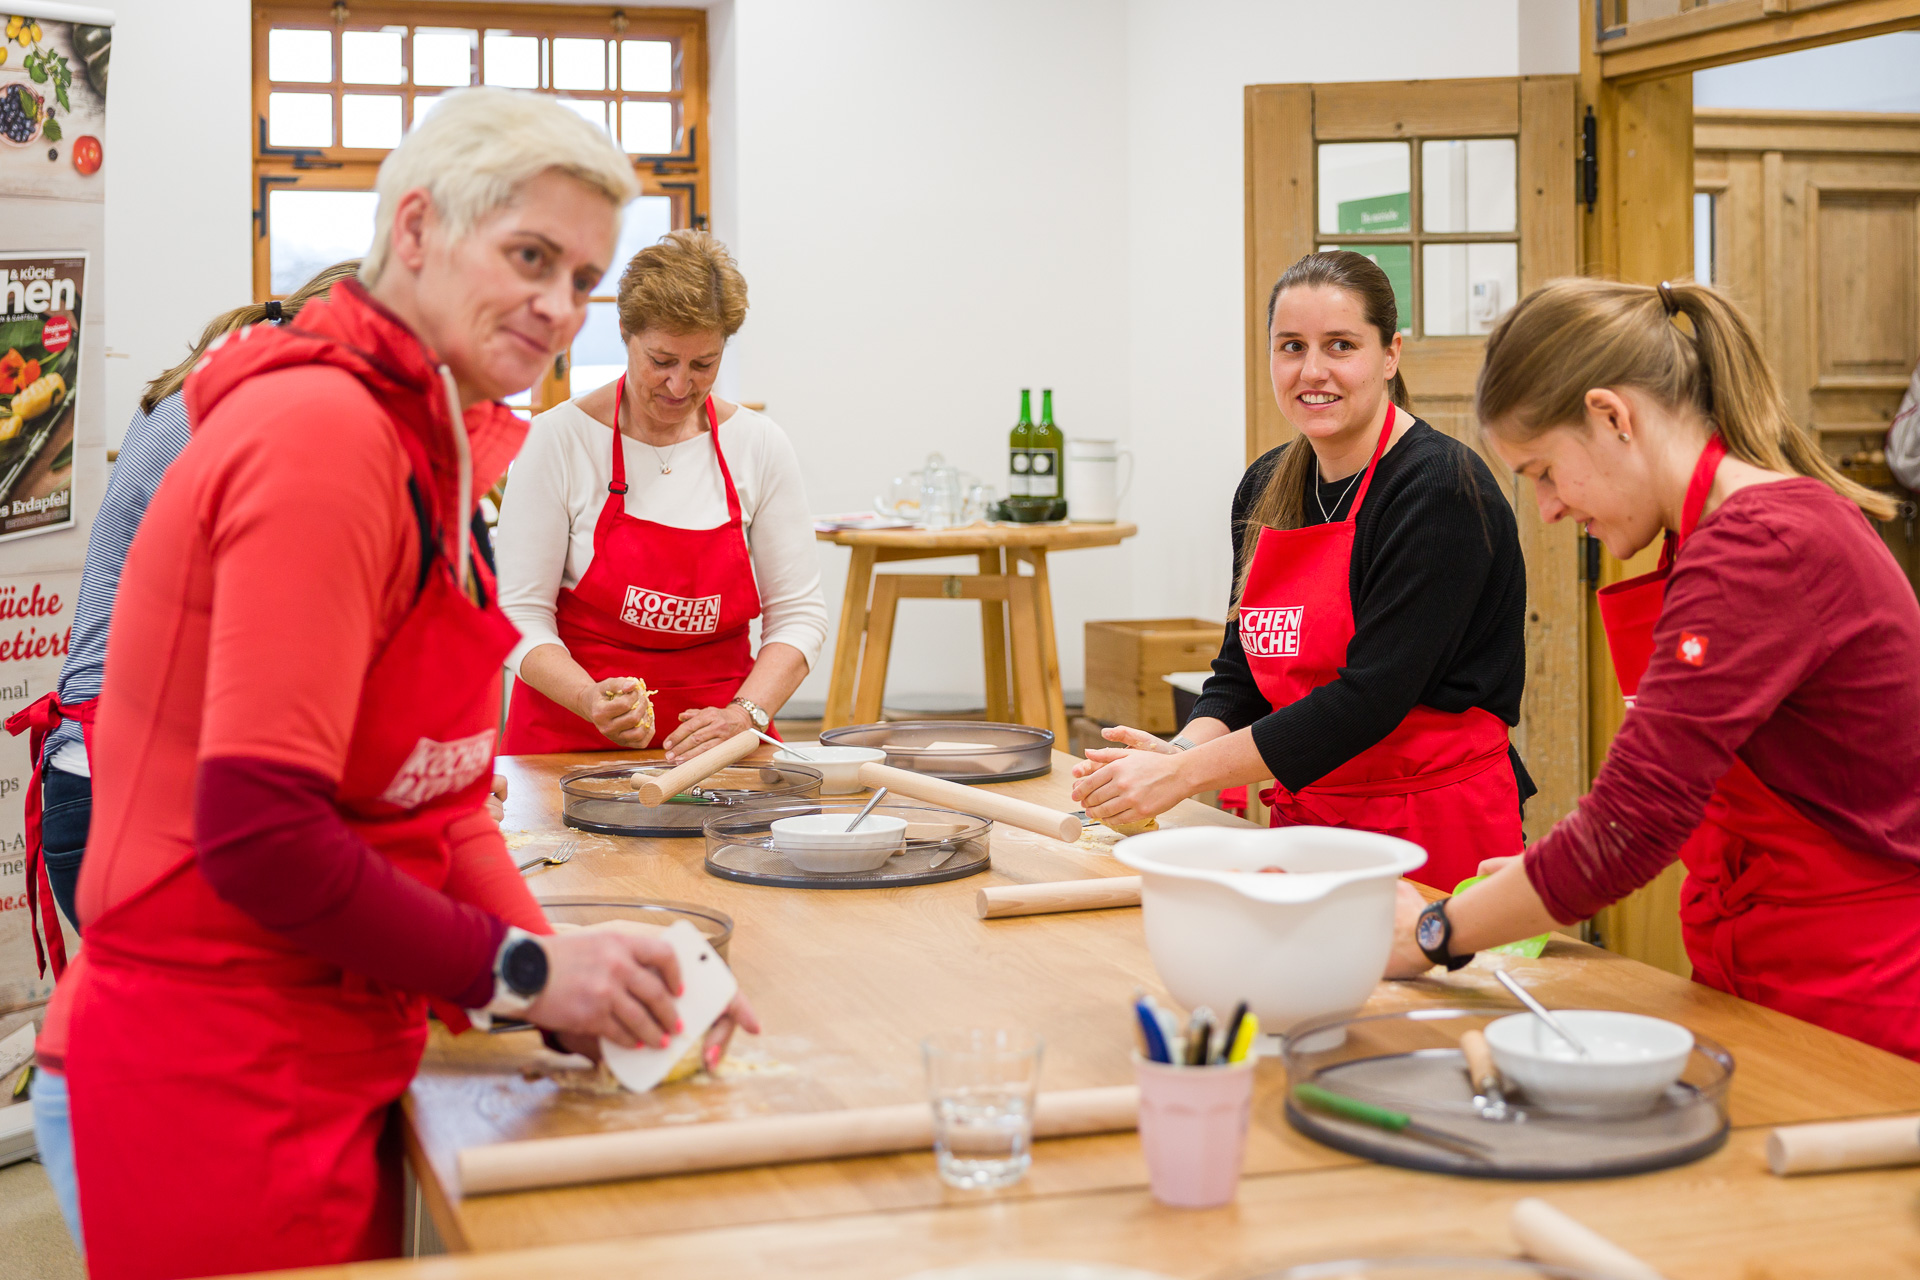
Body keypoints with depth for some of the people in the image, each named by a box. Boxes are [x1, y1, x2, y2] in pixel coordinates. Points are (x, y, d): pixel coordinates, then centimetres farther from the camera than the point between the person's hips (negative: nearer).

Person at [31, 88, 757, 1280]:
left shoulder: (428, 442, 11)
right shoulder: (322, 432, -19)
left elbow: (432, 791, 8)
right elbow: (259, 835, -25)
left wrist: (573, 990, -5)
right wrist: (524, 969, -16)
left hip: (330, 1067, 9)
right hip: (216, 1092, -9)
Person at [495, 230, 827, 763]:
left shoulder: (760, 445, 5)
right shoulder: (558, 439, -3)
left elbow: (797, 613, 7)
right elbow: (519, 614, -3)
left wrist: (744, 715, -10)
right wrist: (591, 700, -20)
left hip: (717, 740, 2)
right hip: (572, 738, -2)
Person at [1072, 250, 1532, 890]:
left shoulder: (1442, 488, -14)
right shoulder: (1265, 486, 9)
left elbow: (1371, 694, -21)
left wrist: (1182, 773, -22)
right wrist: (1185, 749, -10)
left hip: (1439, 832, -6)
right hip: (1306, 819, 6)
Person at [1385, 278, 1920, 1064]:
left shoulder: (1760, 551, -20)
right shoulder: (1767, 523, 12)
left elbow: (1634, 822, -23)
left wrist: (1434, 934, -12)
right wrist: (1545, 880, 8)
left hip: (1849, 1007, -9)